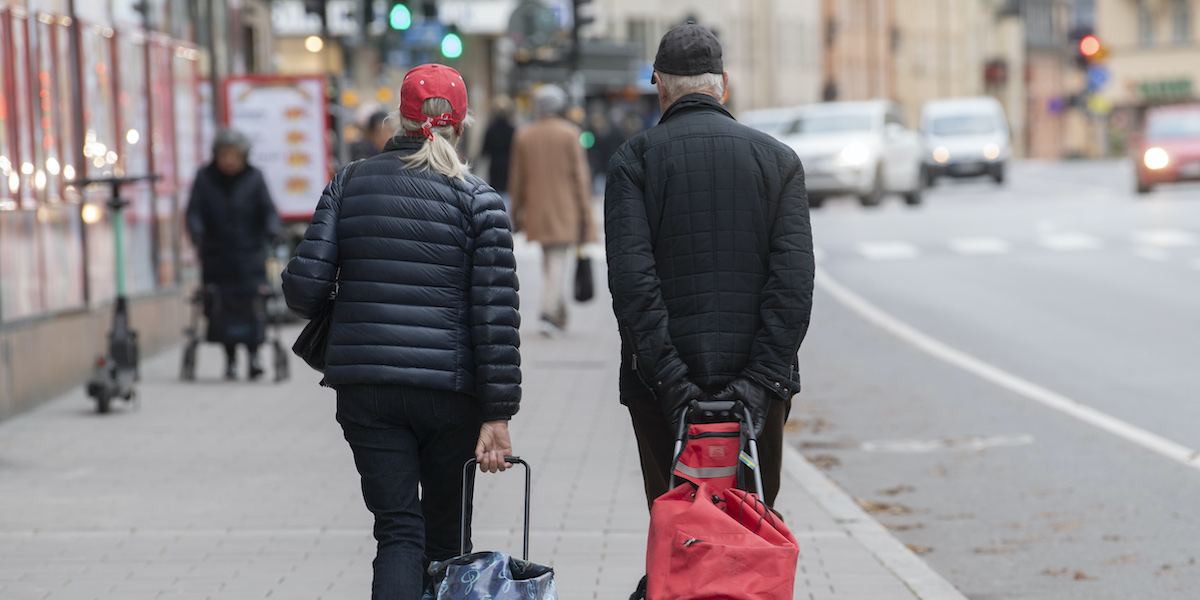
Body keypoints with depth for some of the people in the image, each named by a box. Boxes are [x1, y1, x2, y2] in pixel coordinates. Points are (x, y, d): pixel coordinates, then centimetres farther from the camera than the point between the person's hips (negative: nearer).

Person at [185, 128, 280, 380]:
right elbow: (194, 210, 0)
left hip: (249, 249, -1)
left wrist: (272, 230, -22)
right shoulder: (205, 177, 5)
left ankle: (254, 353, 5)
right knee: (222, 306, -2)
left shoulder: (254, 177, 3)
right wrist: (197, 232, -19)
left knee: (253, 302, -10)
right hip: (216, 253, 1)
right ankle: (230, 358, 10)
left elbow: (268, 209, -3)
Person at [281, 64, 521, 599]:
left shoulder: (349, 185, 4)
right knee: (445, 535, 15)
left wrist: (336, 318, 20)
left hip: (365, 385, 1)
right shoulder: (477, 199, -2)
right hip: (449, 388, -1)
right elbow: (496, 314, -8)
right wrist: (498, 414, -6)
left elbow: (304, 286, -3)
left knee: (398, 530, 0)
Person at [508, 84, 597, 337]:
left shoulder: (523, 136, 3)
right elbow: (579, 174, -7)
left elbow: (517, 177, 7)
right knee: (558, 258, -4)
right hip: (564, 209, -3)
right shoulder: (570, 134, -6)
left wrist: (517, 212, 15)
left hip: (537, 209, 3)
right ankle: (549, 312, -18)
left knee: (548, 258, 16)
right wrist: (585, 212, -3)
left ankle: (558, 312, 19)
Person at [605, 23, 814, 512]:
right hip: (758, 380, 2)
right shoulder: (778, 159, 6)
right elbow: (794, 276, -4)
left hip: (666, 385, -1)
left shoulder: (634, 159, -1)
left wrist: (669, 377, -12)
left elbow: (630, 275, -12)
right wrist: (762, 376, -8)